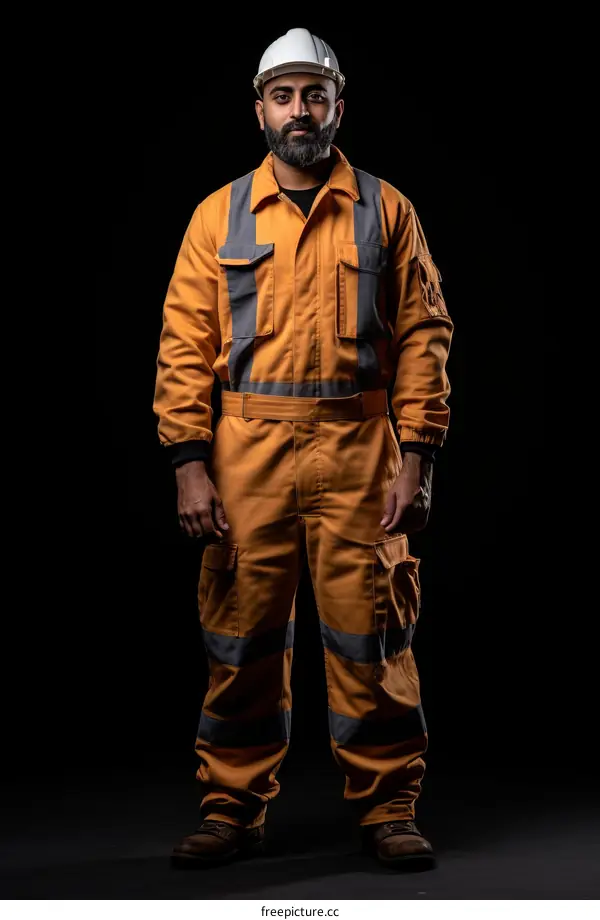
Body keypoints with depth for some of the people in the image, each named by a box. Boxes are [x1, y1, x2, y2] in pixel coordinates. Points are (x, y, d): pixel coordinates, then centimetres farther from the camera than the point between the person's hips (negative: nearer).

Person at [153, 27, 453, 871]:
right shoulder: (218, 216, 10)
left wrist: (416, 460, -5)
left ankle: (386, 808, 14)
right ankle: (233, 809, 17)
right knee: (241, 637, 5)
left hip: (358, 450, -1)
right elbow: (185, 347, 5)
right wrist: (189, 465, -5)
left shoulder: (385, 211, 7)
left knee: (368, 634, 2)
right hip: (247, 450, 1)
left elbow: (423, 337, 3)